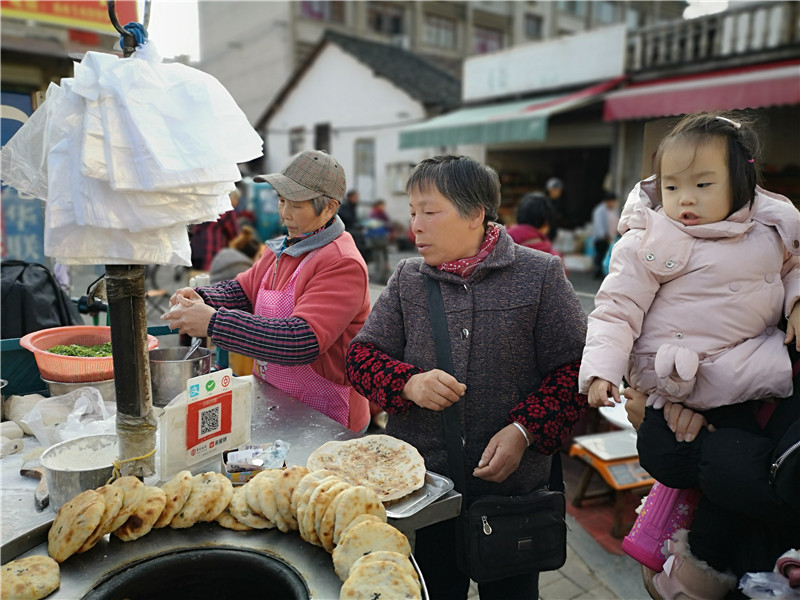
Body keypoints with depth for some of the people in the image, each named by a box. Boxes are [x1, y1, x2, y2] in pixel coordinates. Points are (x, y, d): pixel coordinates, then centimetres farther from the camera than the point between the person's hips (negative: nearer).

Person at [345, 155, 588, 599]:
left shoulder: (541, 274, -5)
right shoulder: (407, 280, 3)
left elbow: (576, 367, -6)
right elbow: (362, 354, 4)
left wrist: (524, 431, -17)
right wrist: (409, 383, -16)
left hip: (513, 485, -1)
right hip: (422, 485, 2)